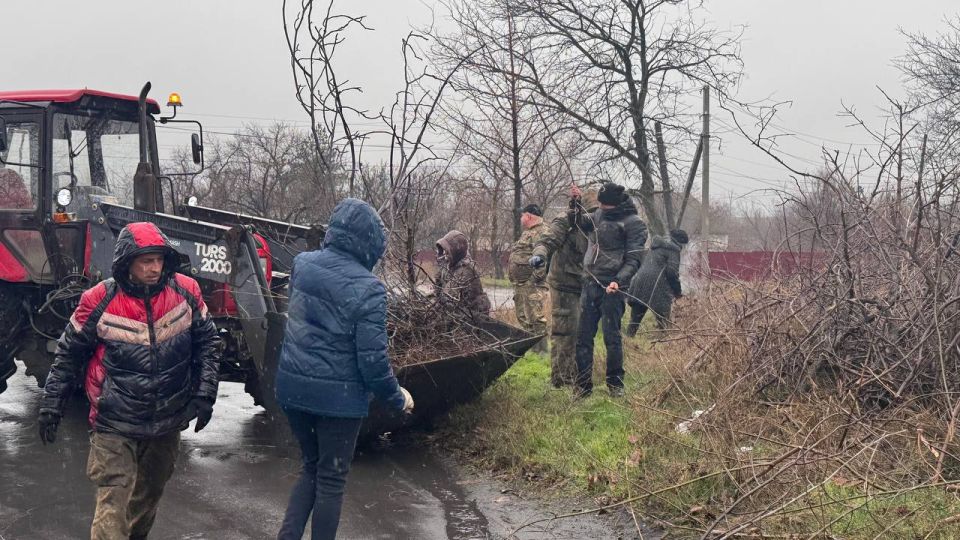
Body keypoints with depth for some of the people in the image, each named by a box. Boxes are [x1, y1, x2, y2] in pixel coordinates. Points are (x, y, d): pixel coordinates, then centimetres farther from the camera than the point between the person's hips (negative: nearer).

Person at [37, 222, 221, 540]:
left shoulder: (186, 292, -8)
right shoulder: (99, 301, -14)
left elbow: (207, 343, 3)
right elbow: (69, 354, -2)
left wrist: (205, 393, -4)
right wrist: (51, 406, -1)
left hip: (167, 423, 4)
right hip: (115, 423, -4)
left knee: (150, 492, 23)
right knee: (113, 502, -7)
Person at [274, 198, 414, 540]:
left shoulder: (302, 264, -1)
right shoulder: (367, 288, -19)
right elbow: (372, 359, -17)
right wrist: (397, 398, -2)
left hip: (292, 386, 6)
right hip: (338, 396, -6)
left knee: (311, 467, 23)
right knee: (331, 479, 11)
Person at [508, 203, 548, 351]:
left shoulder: (543, 232, -12)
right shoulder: (527, 232, 22)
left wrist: (535, 278, -23)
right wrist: (514, 279, 22)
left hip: (532, 284, -11)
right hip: (520, 283, 11)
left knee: (536, 317, -9)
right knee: (522, 317, 16)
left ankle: (540, 349, -5)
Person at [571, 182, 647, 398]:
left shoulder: (634, 223, -5)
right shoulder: (598, 215, 13)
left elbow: (633, 260, -11)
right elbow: (579, 222, 28)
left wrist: (618, 281, -25)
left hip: (612, 286, -6)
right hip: (590, 283, 6)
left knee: (612, 337, -1)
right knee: (583, 336, 5)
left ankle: (615, 383, 12)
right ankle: (583, 384, 12)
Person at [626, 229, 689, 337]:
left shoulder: (656, 245, 21)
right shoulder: (673, 250, -3)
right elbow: (672, 272, -11)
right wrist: (678, 291, 1)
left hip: (639, 282, 7)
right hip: (657, 287, -7)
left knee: (635, 318, 11)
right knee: (663, 321, 2)